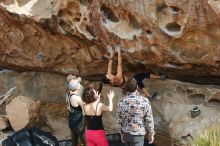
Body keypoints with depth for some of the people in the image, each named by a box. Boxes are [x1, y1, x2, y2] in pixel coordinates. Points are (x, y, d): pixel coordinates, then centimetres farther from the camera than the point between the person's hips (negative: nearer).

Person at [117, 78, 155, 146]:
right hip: (138, 135, -4)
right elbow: (149, 119, -11)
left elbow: (120, 119, 3)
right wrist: (151, 134, 1)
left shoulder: (122, 102, -7)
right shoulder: (144, 101, -17)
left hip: (126, 134, 4)